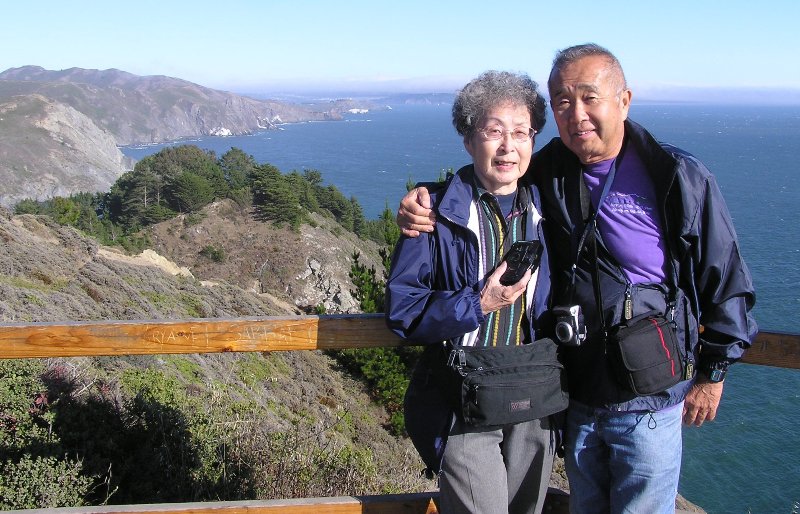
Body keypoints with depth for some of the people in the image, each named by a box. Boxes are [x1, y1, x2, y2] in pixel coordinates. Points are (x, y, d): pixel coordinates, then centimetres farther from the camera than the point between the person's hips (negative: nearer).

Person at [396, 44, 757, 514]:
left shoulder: (680, 177, -13)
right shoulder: (547, 173, -4)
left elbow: (726, 279, -5)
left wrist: (713, 372, -1)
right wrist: (422, 201, -13)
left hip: (649, 402, -3)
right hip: (575, 395, 4)